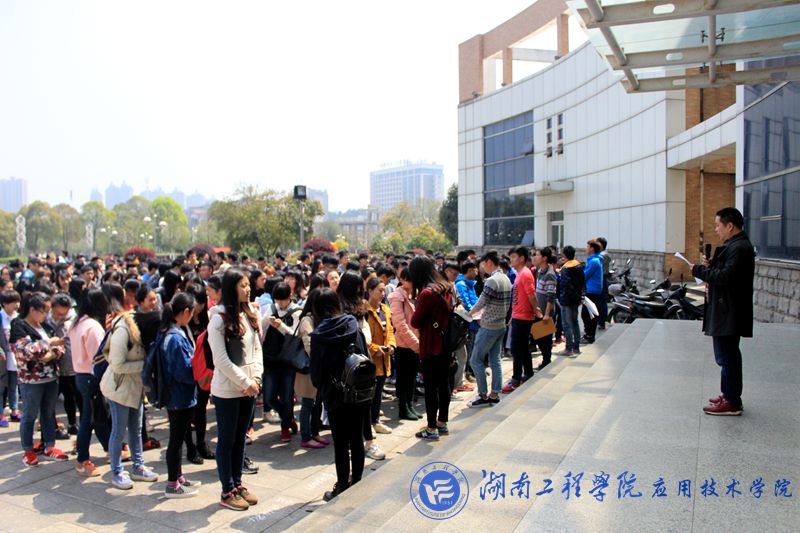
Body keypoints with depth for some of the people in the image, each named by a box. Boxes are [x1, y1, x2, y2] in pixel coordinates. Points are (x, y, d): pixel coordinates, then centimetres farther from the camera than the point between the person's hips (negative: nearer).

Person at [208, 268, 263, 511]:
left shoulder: (249, 315, 7)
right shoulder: (219, 318, -13)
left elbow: (257, 348, 9)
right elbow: (221, 359, -16)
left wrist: (256, 378, -4)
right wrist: (245, 383, -14)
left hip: (249, 388, 6)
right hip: (227, 390, -6)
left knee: (240, 438, 16)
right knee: (227, 441, 6)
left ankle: (237, 484, 28)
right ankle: (227, 492, 18)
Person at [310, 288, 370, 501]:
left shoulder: (319, 335, -11)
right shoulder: (354, 325, -2)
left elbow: (316, 370, -5)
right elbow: (365, 355, 2)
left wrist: (321, 387, 14)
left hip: (335, 395, -4)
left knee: (340, 443, 6)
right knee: (356, 439, 15)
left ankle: (343, 488, 15)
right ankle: (357, 483, 26)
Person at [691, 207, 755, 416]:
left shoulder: (739, 248, -17)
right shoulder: (734, 245, 16)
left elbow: (726, 276, -26)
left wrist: (699, 270, -16)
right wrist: (712, 265, 2)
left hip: (729, 313, -11)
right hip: (727, 311, 11)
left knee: (727, 357, -5)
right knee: (728, 356, 18)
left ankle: (732, 403, 2)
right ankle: (729, 395, 28)